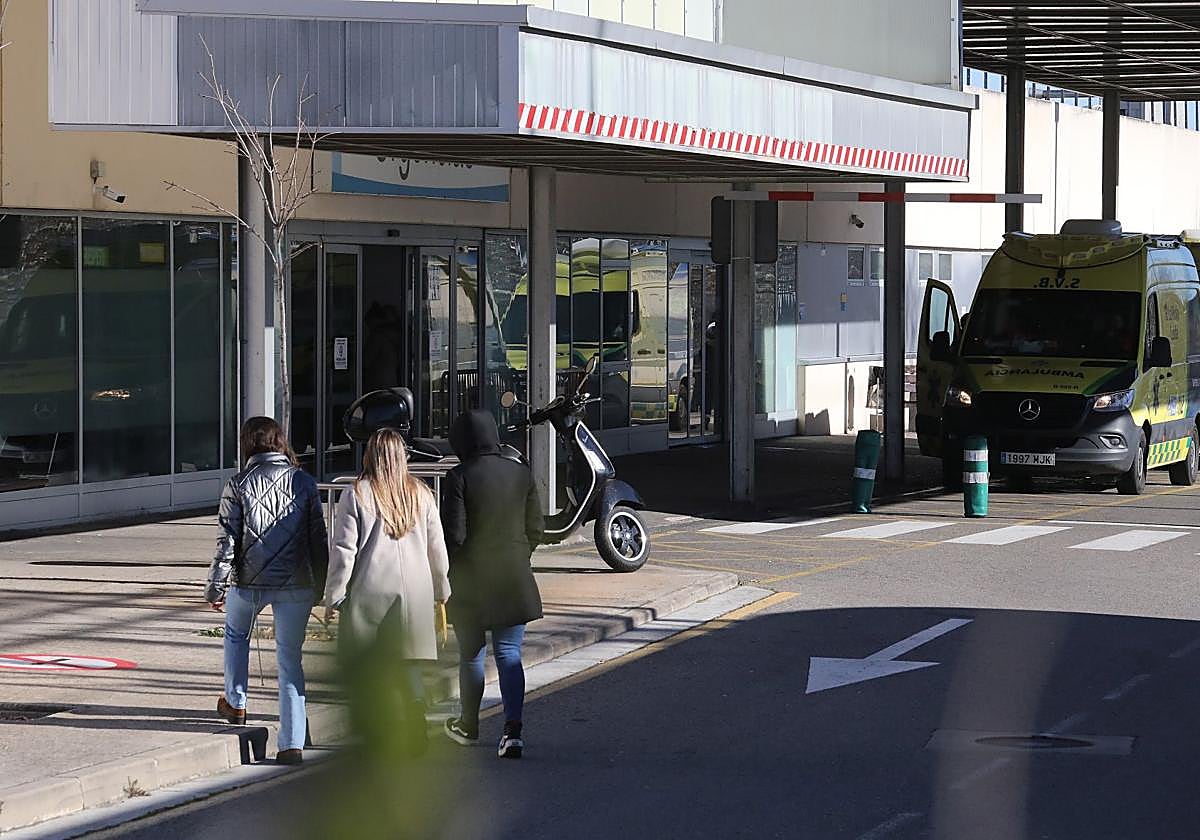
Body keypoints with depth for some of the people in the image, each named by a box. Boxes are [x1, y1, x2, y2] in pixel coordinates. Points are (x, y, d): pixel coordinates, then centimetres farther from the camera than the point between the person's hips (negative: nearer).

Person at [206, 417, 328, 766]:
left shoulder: (238, 485, -5)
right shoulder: (304, 482, 2)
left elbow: (227, 541, -6)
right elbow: (319, 537, 3)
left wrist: (216, 587, 3)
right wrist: (321, 587, 13)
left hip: (249, 582, -1)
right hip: (297, 583, 1)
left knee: (236, 635, 30)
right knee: (290, 658, 5)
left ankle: (235, 703, 41)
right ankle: (293, 743, 0)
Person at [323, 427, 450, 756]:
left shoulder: (356, 495, -5)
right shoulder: (421, 494, 6)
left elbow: (344, 550, -6)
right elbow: (437, 547, 11)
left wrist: (334, 595, 1)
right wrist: (441, 591, 23)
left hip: (369, 591, -3)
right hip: (414, 592, 3)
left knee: (366, 666, 6)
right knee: (407, 662, 6)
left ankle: (382, 731, 2)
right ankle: (416, 727, -9)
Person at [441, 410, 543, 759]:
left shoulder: (460, 477, -12)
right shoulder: (521, 473, 1)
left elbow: (454, 534, -14)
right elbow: (535, 529, 6)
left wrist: (443, 573, 1)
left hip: (470, 582, -3)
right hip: (513, 582, 3)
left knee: (471, 655, 13)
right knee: (509, 654, 4)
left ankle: (468, 726, 29)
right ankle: (513, 729, -11)